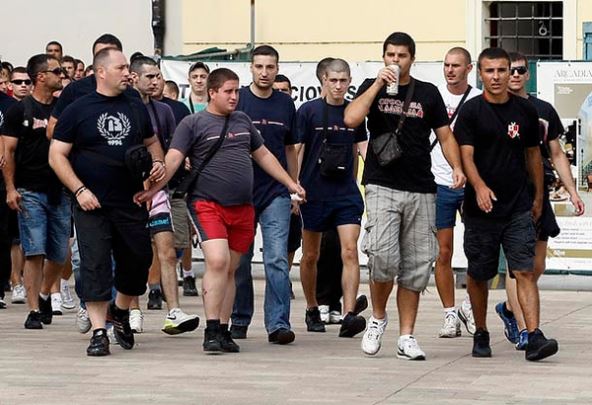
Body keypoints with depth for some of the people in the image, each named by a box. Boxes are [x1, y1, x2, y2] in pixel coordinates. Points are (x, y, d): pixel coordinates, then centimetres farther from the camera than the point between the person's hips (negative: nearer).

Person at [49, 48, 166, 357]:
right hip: (92, 204, -4)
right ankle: (99, 331, -4)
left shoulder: (136, 108, 11)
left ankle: (120, 310, 33)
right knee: (95, 265, -7)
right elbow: (57, 155, -4)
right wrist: (80, 190, -13)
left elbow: (151, 141, 25)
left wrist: (158, 162, 3)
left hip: (132, 203, 4)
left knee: (138, 260, 7)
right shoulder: (78, 110, -2)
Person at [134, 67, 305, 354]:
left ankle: (223, 331, 14)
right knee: (217, 261, -20)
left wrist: (291, 183, 26)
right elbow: (173, 159, -9)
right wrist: (153, 189, -23)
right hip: (207, 204, -5)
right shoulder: (193, 123, -1)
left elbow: (263, 155, 25)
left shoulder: (242, 120, 16)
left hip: (242, 208, 5)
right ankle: (211, 331, -16)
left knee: (230, 270, 8)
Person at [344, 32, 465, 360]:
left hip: (421, 191, 3)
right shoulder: (372, 87, 8)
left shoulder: (428, 93, 12)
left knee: (416, 266, 2)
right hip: (382, 187, -2)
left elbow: (445, 136, 13)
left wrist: (456, 167, -4)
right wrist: (379, 84, -11)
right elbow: (351, 119, -10)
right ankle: (378, 317, 6)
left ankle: (406, 337, 8)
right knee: (383, 256, -19)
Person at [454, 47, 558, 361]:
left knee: (525, 271, -9)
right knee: (478, 275, 9)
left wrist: (538, 197, 20)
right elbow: (466, 156, -11)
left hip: (518, 207, 1)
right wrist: (479, 186, -29)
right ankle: (481, 335, 26)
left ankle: (534, 338, -17)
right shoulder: (471, 111, -2)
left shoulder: (525, 111, 8)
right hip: (481, 206, -1)